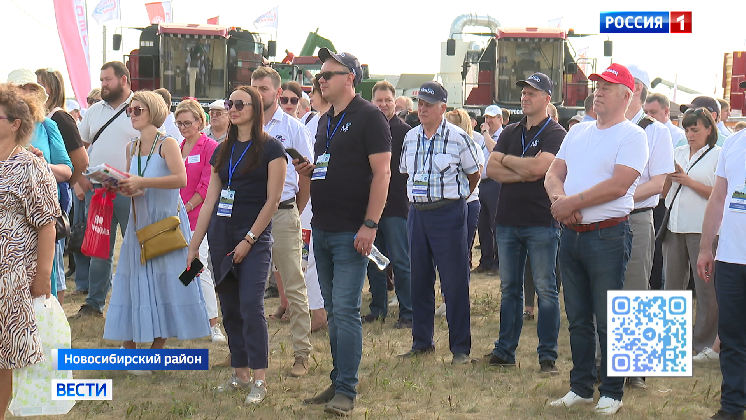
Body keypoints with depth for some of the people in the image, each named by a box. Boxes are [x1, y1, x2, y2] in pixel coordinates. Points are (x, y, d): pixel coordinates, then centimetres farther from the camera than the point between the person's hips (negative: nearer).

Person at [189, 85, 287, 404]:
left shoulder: (270, 148, -4)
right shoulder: (222, 151, 13)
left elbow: (272, 200, -8)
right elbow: (210, 200, 13)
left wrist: (249, 239, -12)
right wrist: (194, 245, 9)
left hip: (255, 236, -6)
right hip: (221, 232, 6)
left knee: (251, 304, -13)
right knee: (230, 307, 6)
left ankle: (260, 379, -8)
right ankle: (240, 373, 14)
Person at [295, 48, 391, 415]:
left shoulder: (368, 117, -8)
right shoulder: (326, 121, 17)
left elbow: (382, 172, -14)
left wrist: (370, 224, -20)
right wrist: (308, 170, 3)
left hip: (351, 233, -8)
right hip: (321, 230, 8)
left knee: (346, 310, -9)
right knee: (333, 311, 12)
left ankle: (346, 391, -4)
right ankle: (337, 382, 19)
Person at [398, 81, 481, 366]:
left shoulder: (458, 138, -7)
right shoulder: (411, 138, 9)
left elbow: (474, 174, 4)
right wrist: (417, 199, 15)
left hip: (448, 214, -6)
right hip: (417, 212, 6)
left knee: (454, 283, -3)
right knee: (419, 280, 11)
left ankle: (461, 347, 3)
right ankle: (421, 342, 21)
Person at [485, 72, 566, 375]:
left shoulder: (555, 134, -4)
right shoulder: (510, 133, 15)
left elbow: (538, 167, -19)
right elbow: (491, 169, 4)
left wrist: (507, 160, -3)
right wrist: (524, 173, -10)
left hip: (541, 222, -6)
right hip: (508, 220, 6)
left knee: (546, 289, -3)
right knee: (509, 289, 11)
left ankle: (548, 356, 1)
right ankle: (505, 350, 17)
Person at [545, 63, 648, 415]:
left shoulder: (632, 136, -7)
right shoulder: (578, 132, 15)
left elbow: (617, 185, -18)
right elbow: (553, 173, 10)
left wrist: (571, 202, -15)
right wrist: (559, 198, -12)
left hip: (608, 237, -7)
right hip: (571, 236, 7)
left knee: (608, 321, 0)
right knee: (578, 318, 13)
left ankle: (612, 393, 10)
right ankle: (581, 388, 23)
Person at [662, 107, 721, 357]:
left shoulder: (718, 155, 0)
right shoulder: (677, 153, 15)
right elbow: (663, 192, 15)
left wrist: (688, 181, -11)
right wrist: (669, 176, -4)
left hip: (702, 229, -5)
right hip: (674, 226, 5)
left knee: (705, 285, -3)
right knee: (673, 282, 8)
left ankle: (704, 341, 5)